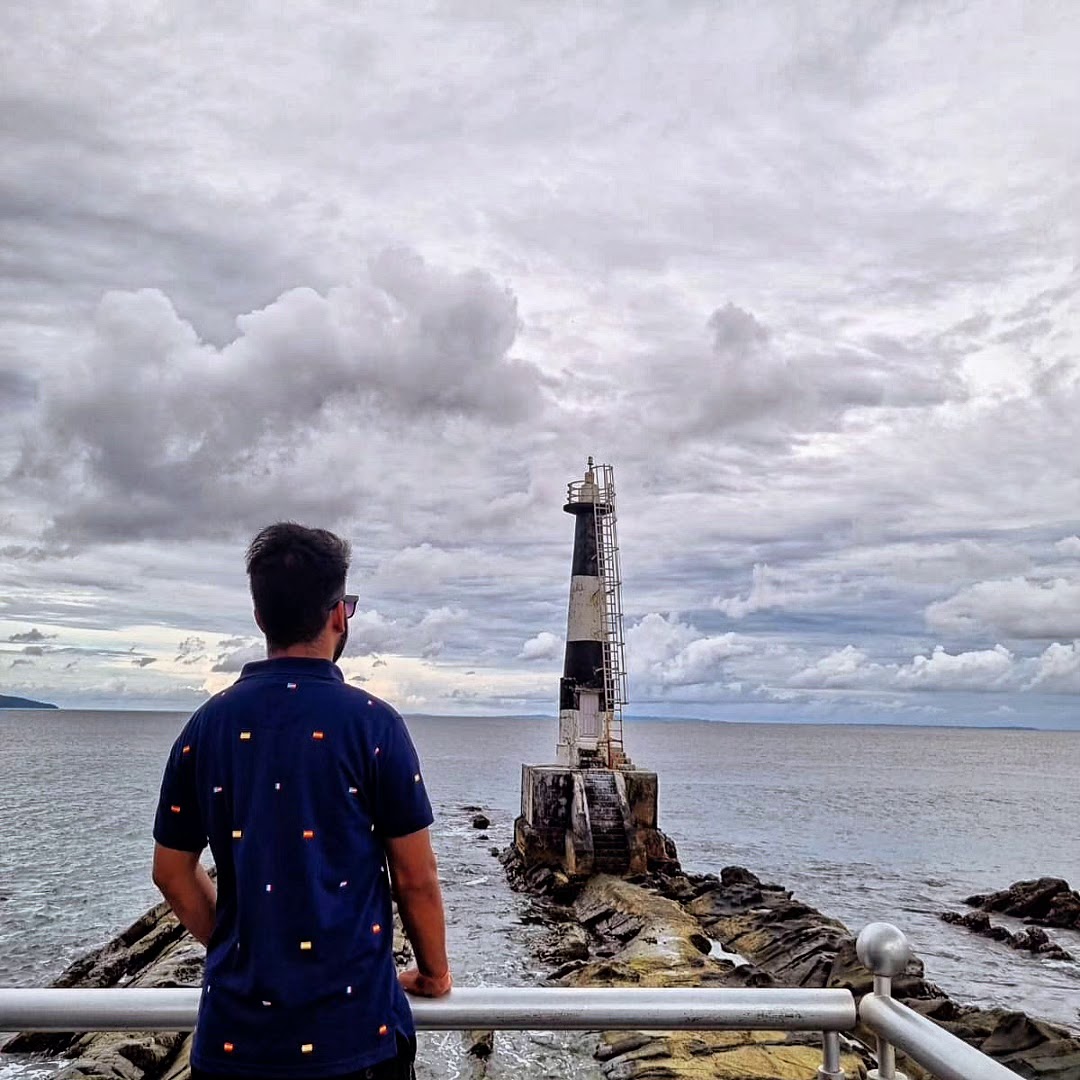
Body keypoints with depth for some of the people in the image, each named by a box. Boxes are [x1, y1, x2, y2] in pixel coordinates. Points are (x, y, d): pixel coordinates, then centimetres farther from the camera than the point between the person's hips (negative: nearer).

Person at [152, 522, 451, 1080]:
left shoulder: (206, 725, -1)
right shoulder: (371, 721, -13)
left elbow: (172, 871, 7)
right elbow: (415, 877, -9)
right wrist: (434, 972, 7)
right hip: (353, 1031, -3)